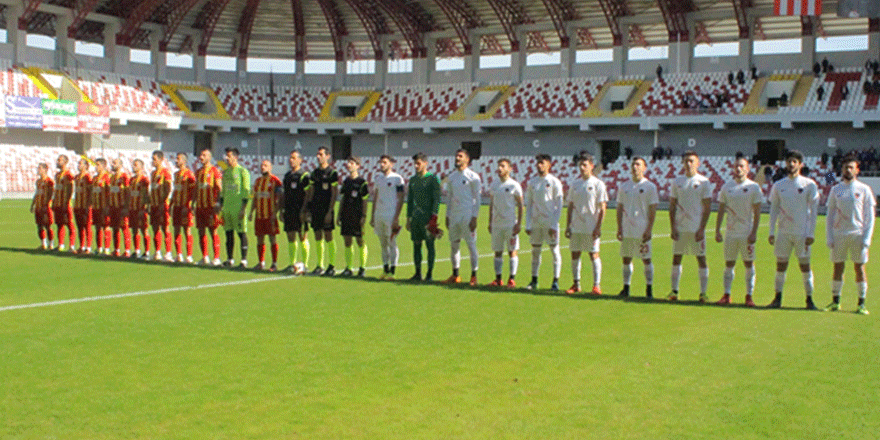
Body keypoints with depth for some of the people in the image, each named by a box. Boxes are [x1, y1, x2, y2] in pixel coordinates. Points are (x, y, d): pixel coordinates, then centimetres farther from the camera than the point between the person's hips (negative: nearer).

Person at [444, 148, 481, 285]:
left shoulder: (473, 177, -4)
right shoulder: (451, 177, 13)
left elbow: (477, 198, -6)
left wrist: (474, 217, -12)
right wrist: (447, 216, 14)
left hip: (468, 216, -6)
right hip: (454, 216, 6)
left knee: (471, 245, -4)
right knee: (454, 245, 8)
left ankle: (474, 276, 2)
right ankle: (455, 275, 16)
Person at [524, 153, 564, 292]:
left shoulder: (554, 182, -3)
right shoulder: (532, 182, 10)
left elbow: (559, 205, -4)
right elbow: (528, 205, 13)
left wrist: (554, 224, -12)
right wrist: (528, 224, 5)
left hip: (550, 222, -4)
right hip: (535, 223, 4)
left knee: (555, 250, -2)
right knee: (535, 251, 7)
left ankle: (556, 281, 3)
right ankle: (534, 280, 15)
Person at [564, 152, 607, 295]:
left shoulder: (598, 184, -3)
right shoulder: (575, 185, 11)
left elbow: (602, 208, -5)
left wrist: (598, 227, -13)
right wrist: (568, 226, 7)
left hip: (591, 228, -5)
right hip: (576, 227, 5)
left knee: (594, 255, -3)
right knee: (575, 254, 6)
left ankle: (597, 285, 2)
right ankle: (576, 284, 17)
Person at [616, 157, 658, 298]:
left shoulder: (650, 187, -1)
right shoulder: (624, 186, 10)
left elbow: (653, 210, -3)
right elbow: (620, 208, 12)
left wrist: (649, 229, -11)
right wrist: (619, 228, 5)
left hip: (643, 231, -4)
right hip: (627, 231, 4)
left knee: (646, 259, 0)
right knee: (626, 259, 6)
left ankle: (649, 289, 8)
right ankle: (626, 288, 14)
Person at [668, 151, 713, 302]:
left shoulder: (704, 182, -1)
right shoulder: (677, 182, 8)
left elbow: (707, 208, -3)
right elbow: (672, 206, 9)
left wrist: (702, 229, -10)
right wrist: (673, 227, 0)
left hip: (697, 228, -3)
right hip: (680, 227, 3)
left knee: (701, 258, 0)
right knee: (676, 257, 4)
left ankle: (703, 292, 6)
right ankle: (674, 291, 11)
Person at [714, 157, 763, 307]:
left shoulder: (754, 187, -1)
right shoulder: (727, 187, 8)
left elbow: (757, 213, -3)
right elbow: (721, 211, 10)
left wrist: (754, 233, -11)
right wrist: (717, 231, 4)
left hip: (747, 233, -3)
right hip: (731, 233, 3)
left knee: (749, 263, 2)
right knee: (729, 263, 5)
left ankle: (749, 295, 10)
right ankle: (726, 295, 11)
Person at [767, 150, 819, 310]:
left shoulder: (809, 185, 0)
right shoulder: (778, 186, 8)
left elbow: (813, 211, -1)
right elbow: (774, 209, 10)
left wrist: (810, 234, -8)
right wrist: (771, 232, 2)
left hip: (802, 233, -2)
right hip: (783, 232, 3)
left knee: (805, 266, 0)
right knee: (781, 265, 4)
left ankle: (809, 299, 8)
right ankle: (777, 299, 10)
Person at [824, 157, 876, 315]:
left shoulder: (864, 190, 2)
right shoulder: (836, 190, 8)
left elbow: (870, 217, 0)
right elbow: (830, 215, 9)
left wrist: (866, 238, -9)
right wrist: (829, 237, 1)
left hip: (858, 234, -2)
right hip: (839, 234, 2)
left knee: (859, 267, 0)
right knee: (838, 267, 4)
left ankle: (862, 303, 6)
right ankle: (835, 301, 12)